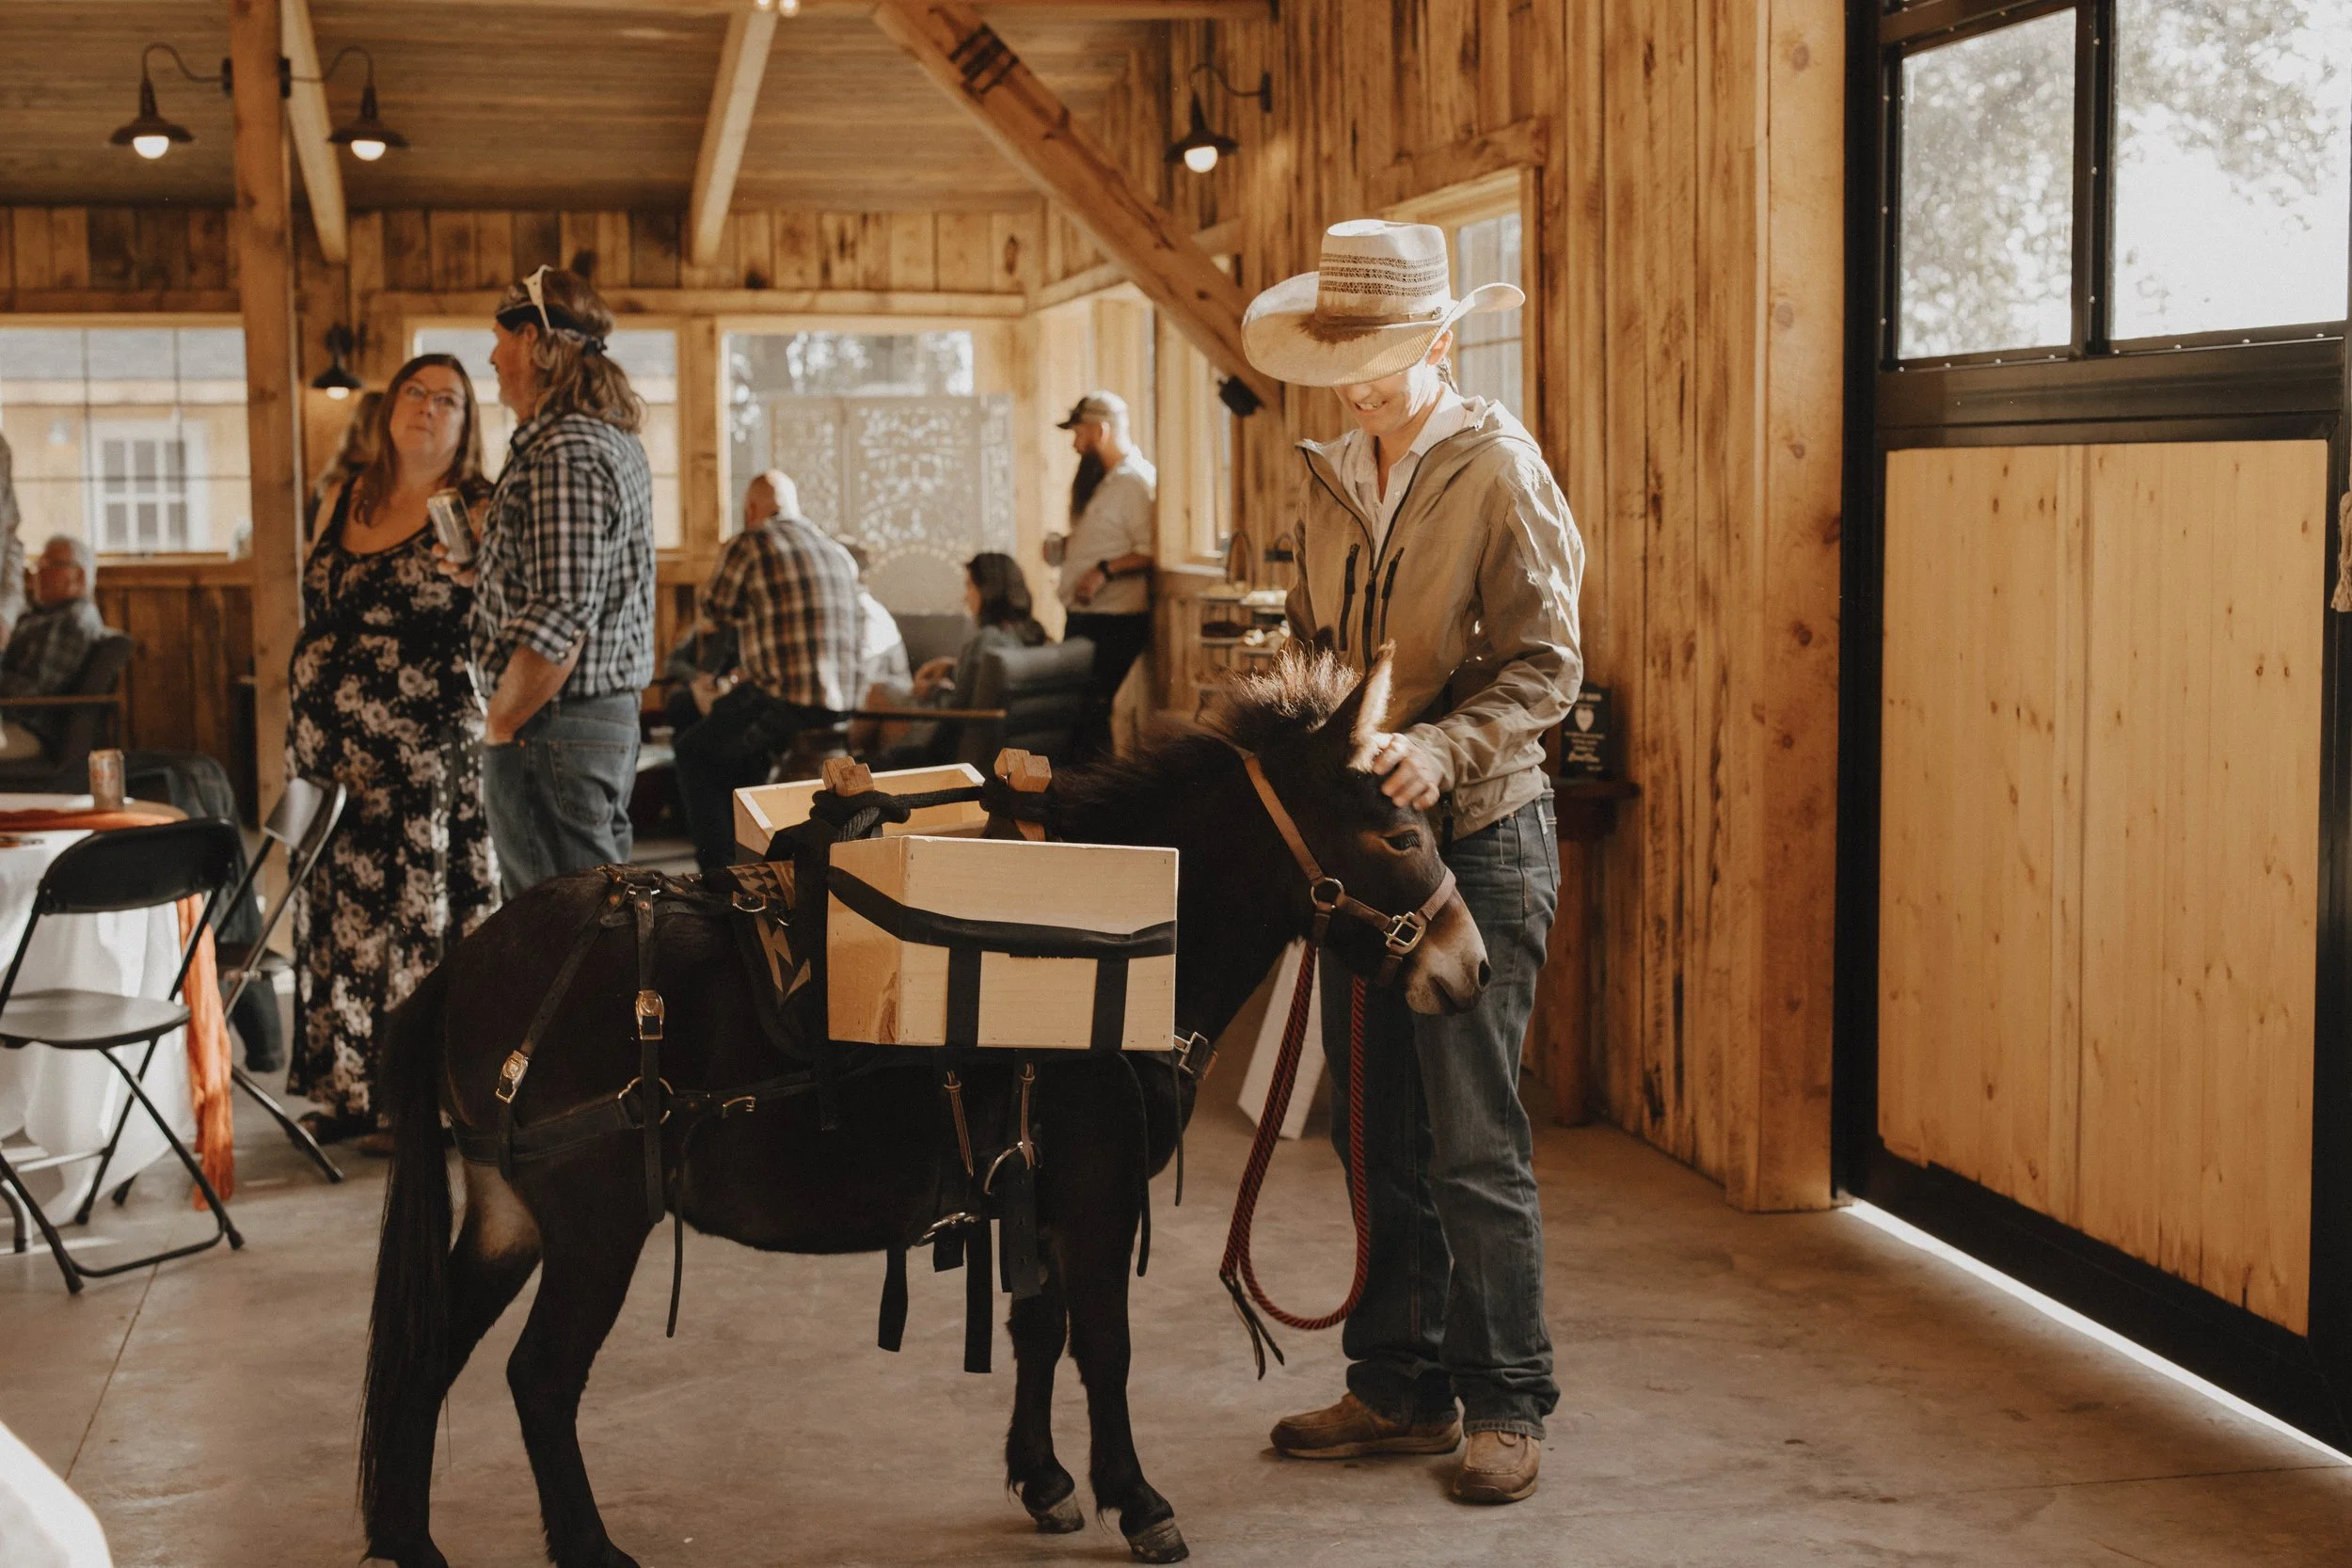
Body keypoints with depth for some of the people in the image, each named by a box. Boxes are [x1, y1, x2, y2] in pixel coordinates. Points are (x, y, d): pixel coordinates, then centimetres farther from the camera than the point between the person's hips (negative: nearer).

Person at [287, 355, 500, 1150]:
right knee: (337, 906, 10)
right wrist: (307, 720, 19)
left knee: (417, 907, -2)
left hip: (426, 750, -6)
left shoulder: (478, 512, -4)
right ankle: (353, 1088, 21)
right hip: (329, 747, 6)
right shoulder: (349, 499, 13)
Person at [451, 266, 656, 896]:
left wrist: (499, 728, -13)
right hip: (613, 719, 11)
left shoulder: (562, 455, -19)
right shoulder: (615, 441, 15)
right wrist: (481, 574, 14)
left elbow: (559, 626, -25)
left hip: (553, 736, -11)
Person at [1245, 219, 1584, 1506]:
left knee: (1473, 1146, -3)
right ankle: (1400, 1387, 23)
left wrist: (1441, 749, -28)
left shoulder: (1497, 470, -9)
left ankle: (1505, 1407, 9)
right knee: (1379, 1136, 11)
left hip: (1477, 835, -6)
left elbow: (1544, 666, -13)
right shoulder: (1326, 481, 11)